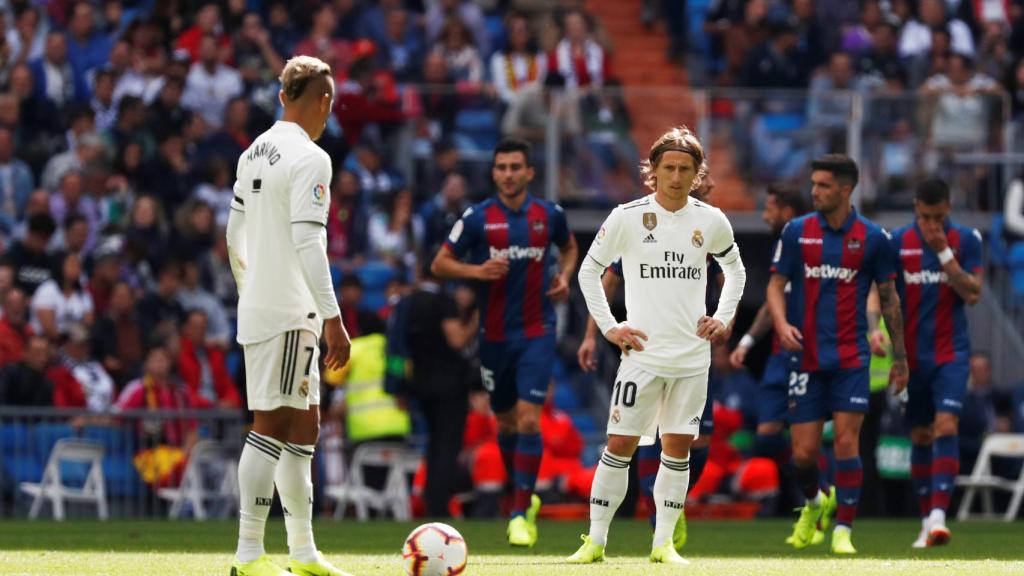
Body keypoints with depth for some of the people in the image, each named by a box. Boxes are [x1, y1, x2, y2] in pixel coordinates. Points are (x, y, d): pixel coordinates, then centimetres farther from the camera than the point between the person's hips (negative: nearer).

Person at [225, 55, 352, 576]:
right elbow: (307, 243, -21)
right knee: (272, 425, -8)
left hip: (257, 308, 9)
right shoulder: (309, 159, -13)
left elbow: (235, 238, 19)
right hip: (290, 312, -9)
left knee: (302, 426, 14)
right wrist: (334, 320, -21)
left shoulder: (254, 154, 13)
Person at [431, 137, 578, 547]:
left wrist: (564, 275, 1)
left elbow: (569, 247, 21)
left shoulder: (549, 215, 1)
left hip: (537, 332, -1)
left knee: (528, 418, -14)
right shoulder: (477, 218, -4)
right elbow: (440, 264, -1)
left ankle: (520, 514, -12)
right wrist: (476, 270, -19)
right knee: (506, 422, 12)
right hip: (494, 335, 1)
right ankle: (525, 498, 34)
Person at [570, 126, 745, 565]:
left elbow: (736, 270, 20)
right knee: (620, 444, -6)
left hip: (693, 357, 3)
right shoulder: (627, 217, -5)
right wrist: (608, 327, -2)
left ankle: (663, 542, 12)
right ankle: (595, 540, 0)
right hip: (642, 352, -2)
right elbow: (589, 270, 5)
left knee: (678, 447, 4)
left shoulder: (710, 221, 3)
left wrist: (723, 318, 6)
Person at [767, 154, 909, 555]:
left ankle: (842, 531, -2)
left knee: (847, 442, -10)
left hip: (851, 359, -1)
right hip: (806, 357, 1)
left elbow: (889, 297, 8)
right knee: (804, 452, -1)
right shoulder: (796, 232, 2)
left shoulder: (872, 237, 1)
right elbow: (776, 284, 6)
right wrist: (781, 323, -15)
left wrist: (899, 357, 9)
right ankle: (813, 503, 30)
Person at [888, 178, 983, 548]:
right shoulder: (897, 243, -1)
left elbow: (972, 293, -10)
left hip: (951, 354, -2)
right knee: (920, 437, 7)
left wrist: (944, 252, -17)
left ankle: (938, 515, -25)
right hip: (912, 357, 2)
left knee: (946, 427, -17)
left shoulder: (966, 240, -2)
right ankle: (926, 521, 15)